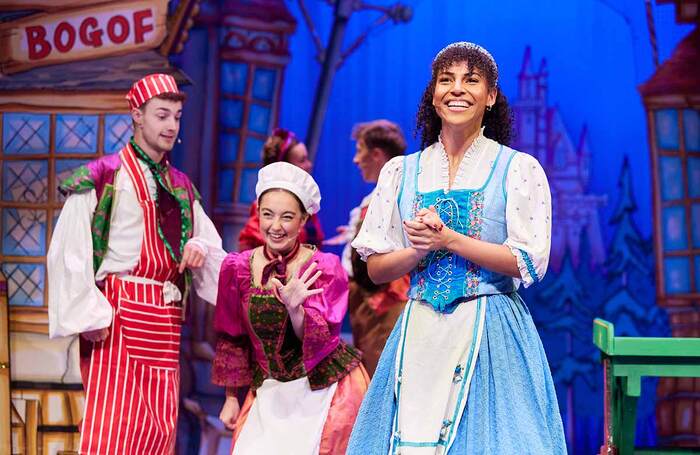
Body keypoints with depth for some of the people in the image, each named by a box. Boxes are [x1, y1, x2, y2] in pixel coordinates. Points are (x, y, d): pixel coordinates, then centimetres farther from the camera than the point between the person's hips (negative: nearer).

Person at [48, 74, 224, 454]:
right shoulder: (104, 177, -4)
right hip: (119, 317, -7)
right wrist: (88, 315, -14)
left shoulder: (181, 187, 17)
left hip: (166, 320, 7)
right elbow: (68, 251, -10)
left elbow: (212, 245, 23)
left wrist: (200, 247, -2)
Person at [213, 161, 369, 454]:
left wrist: (295, 308, -36)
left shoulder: (325, 268, -12)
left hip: (326, 390, -3)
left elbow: (320, 341, -18)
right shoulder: (237, 267, -4)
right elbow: (231, 339, 7)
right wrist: (231, 397, 10)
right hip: (270, 392, 3)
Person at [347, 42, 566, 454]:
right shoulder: (401, 171, 10)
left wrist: (448, 239, -12)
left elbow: (529, 263, -7)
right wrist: (420, 249, -12)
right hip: (419, 335, 3)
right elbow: (376, 268, 8)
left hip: (491, 334, -2)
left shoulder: (519, 169, 1)